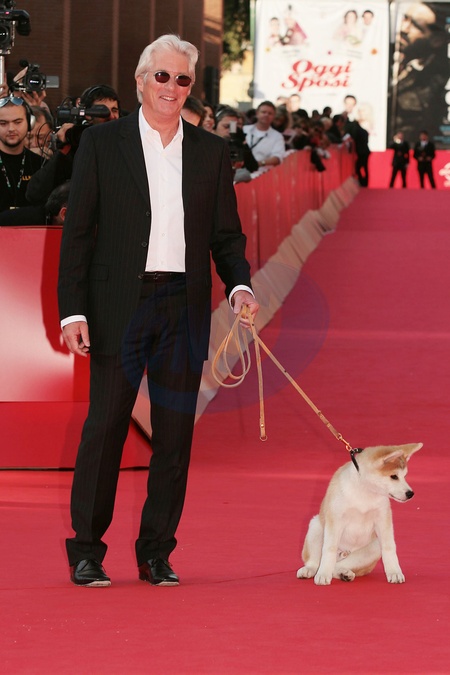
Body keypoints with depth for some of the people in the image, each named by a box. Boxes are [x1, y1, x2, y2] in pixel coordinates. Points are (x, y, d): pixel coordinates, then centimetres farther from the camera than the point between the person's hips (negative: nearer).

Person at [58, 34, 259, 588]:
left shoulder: (211, 152, 11)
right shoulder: (101, 143, 4)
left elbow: (226, 233, 14)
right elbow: (77, 231, 1)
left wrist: (239, 284, -6)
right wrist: (73, 310, -7)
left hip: (184, 309, 3)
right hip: (119, 307, -3)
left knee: (175, 433, 4)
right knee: (105, 427, -3)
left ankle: (157, 553, 12)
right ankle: (86, 552, 5)